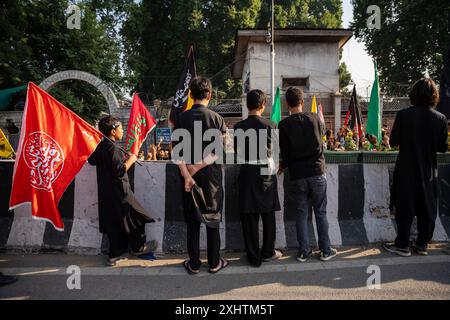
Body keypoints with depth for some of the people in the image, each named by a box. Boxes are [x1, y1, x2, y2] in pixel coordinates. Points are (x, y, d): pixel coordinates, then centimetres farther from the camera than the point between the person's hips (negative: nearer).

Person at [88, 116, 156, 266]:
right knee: (133, 218, 8)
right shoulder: (113, 148, -19)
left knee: (113, 223, 13)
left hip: (107, 193, 9)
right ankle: (138, 247, 23)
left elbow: (92, 160, 23)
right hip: (119, 192, -9)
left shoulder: (101, 146, 8)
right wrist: (131, 160, -11)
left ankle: (115, 255, 20)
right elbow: (119, 170, -25)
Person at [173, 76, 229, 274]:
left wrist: (187, 175, -11)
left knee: (192, 220, 10)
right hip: (211, 173, -1)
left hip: (189, 175, 2)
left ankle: (194, 264, 19)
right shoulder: (216, 118, -4)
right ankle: (214, 263, 18)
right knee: (213, 218, 9)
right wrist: (202, 165, -5)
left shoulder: (181, 119, 0)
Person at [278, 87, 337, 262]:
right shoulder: (315, 118, 0)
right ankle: (326, 250, 18)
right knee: (321, 212, 11)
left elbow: (285, 152, -2)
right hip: (317, 172, 1)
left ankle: (303, 251, 14)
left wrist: (283, 166, 16)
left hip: (297, 176, -1)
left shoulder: (284, 124, -6)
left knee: (301, 213, 9)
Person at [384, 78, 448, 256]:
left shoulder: (404, 115, -13)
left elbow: (393, 142, -9)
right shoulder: (441, 119, -5)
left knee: (404, 209, 7)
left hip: (406, 170, -2)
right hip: (429, 172, 3)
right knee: (427, 209, 15)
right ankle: (422, 245, 25)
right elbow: (443, 148, -1)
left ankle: (402, 245, 14)